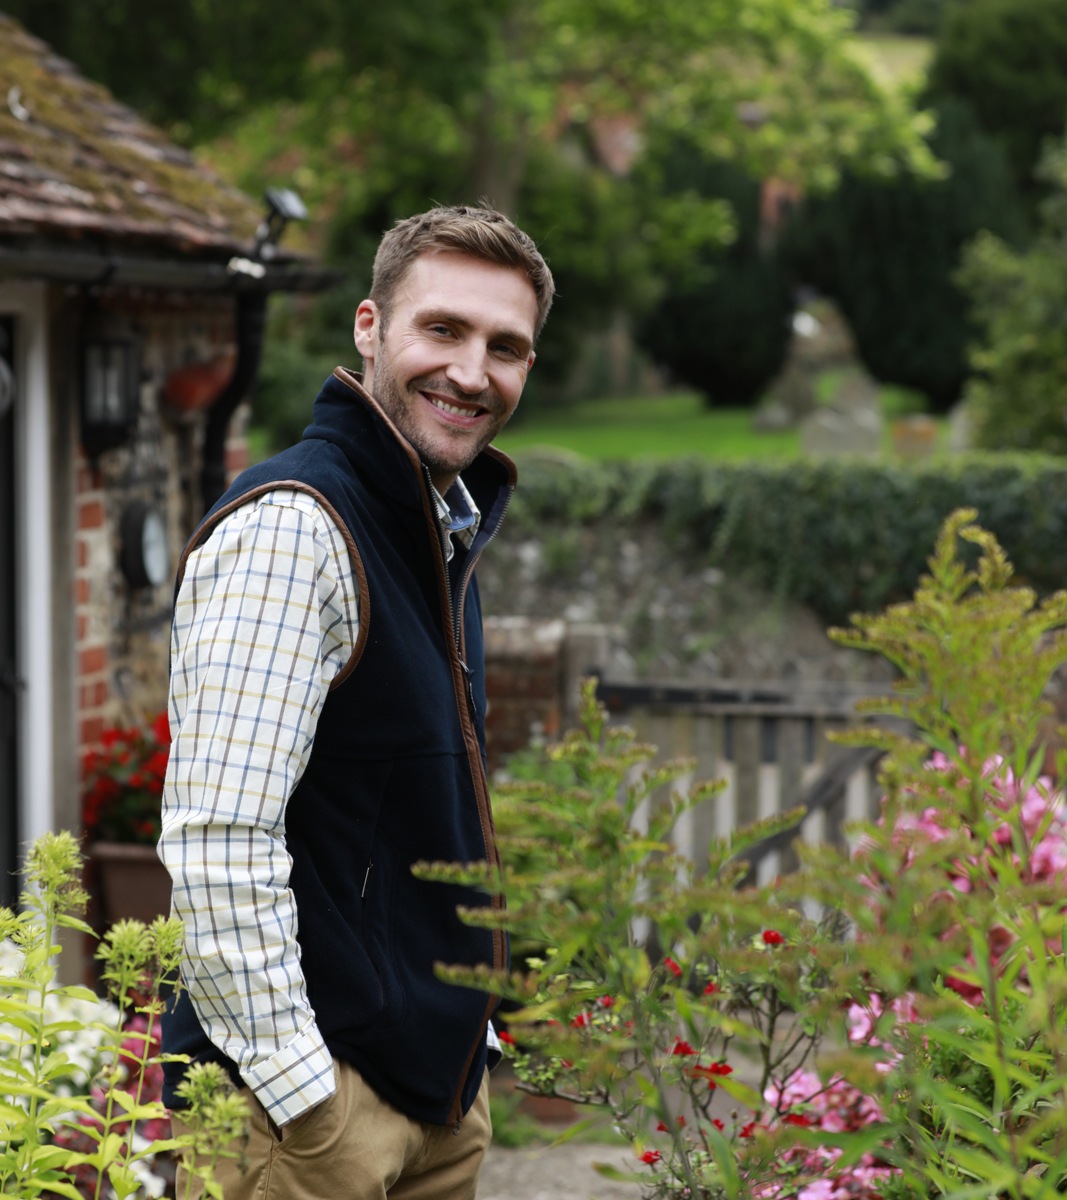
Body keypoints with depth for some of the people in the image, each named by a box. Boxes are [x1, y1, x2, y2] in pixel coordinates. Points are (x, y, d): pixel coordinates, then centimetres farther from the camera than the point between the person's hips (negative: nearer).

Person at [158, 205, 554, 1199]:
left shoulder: (448, 531, 14)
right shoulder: (288, 529, -16)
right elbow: (217, 845, -23)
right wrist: (303, 1100, -23)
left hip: (436, 1083, 9)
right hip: (298, 1103, -9)